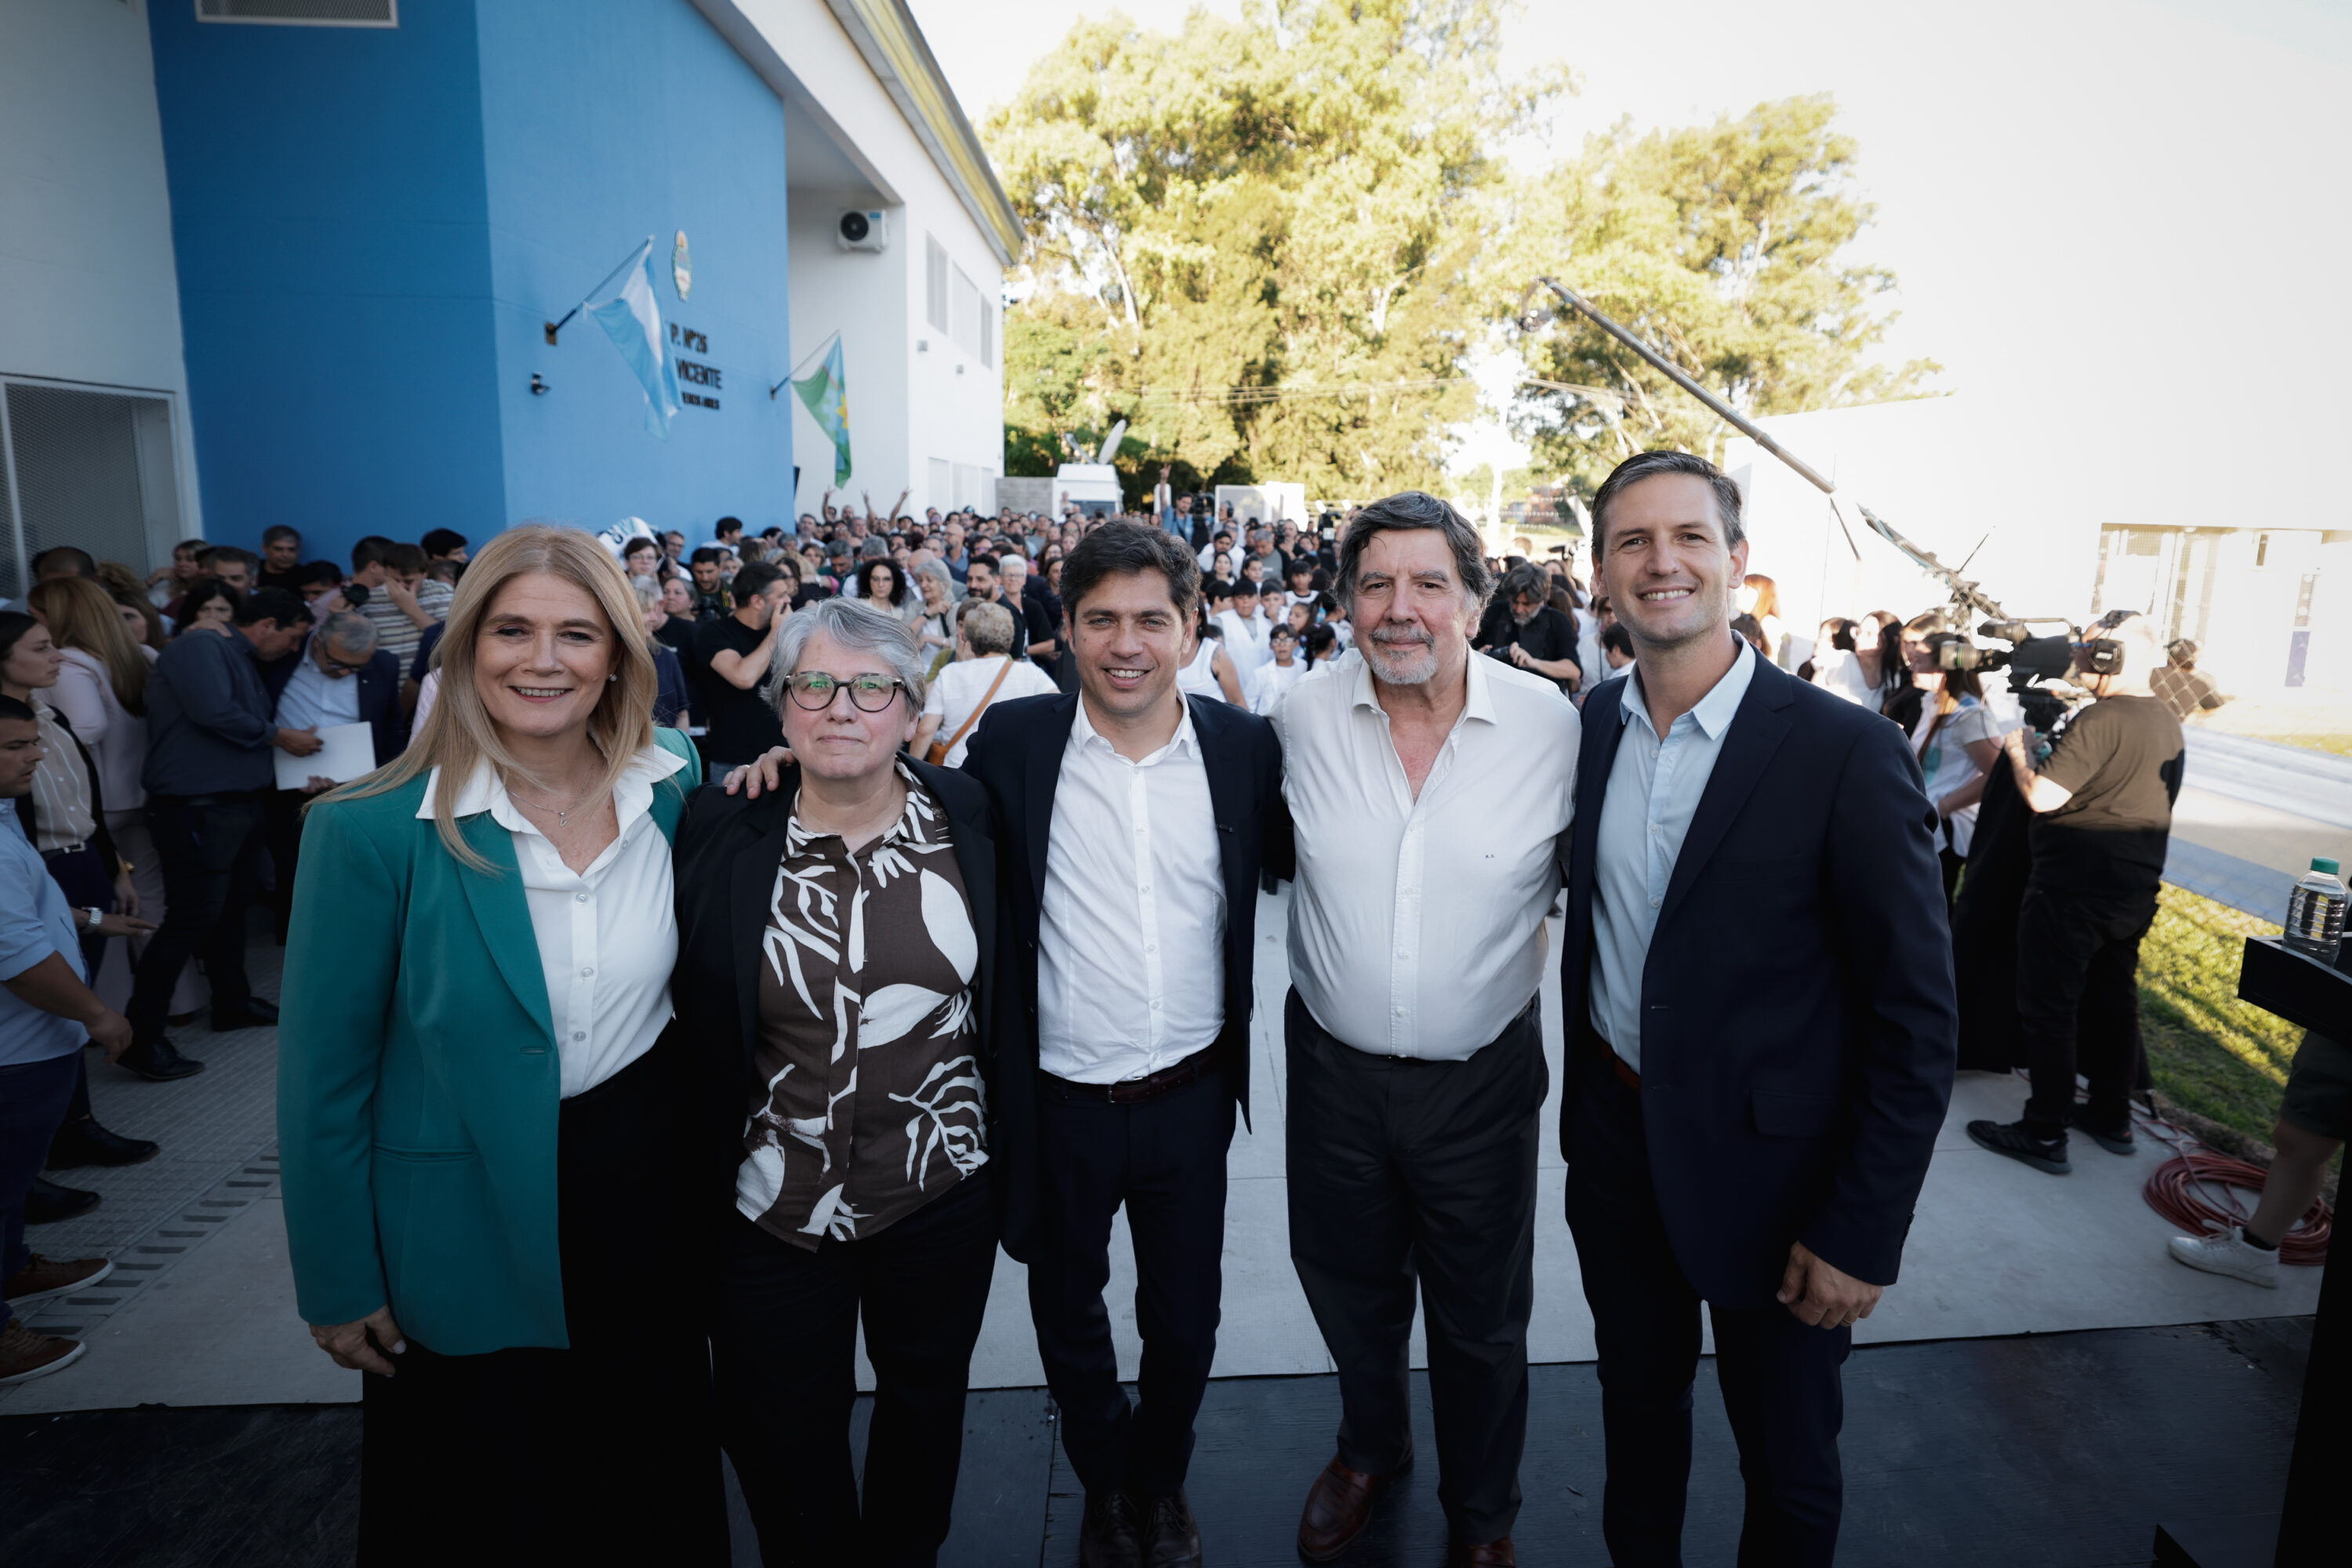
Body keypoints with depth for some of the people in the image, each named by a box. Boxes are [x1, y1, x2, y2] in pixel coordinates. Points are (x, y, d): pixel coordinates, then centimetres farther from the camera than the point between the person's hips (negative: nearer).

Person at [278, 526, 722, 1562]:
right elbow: (325, 1074, -9)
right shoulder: (371, 829, -18)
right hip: (472, 1224, -3)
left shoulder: (677, 787, -7)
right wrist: (338, 1284, -5)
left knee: (660, 1483, 22)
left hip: (651, 1180, 3)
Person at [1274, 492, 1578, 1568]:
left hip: (1482, 1076, -1)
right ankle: (1370, 1448, 56)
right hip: (1333, 1065, 2)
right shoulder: (1302, 718, -9)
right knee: (1348, 1287, 24)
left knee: (1481, 1319, 19)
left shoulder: (1551, 723, -14)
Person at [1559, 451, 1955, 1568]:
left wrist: (1862, 1234, -14)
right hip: (1615, 1143, 4)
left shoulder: (1846, 754, -18)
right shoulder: (1592, 725, -3)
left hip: (1770, 1170, -4)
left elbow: (1914, 1020, -15)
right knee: (1637, 1404, 25)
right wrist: (1585, 1107, 9)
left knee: (1787, 1463, 17)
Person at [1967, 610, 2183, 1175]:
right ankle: (2112, 1117, 30)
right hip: (2135, 889, 9)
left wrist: (2017, 750, -8)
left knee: (2049, 1007, -1)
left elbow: (2043, 796, -25)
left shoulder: (2100, 720, -20)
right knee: (2114, 1000, 18)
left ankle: (2046, 1134, 4)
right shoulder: (2167, 721, 9)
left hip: (2073, 890, -9)